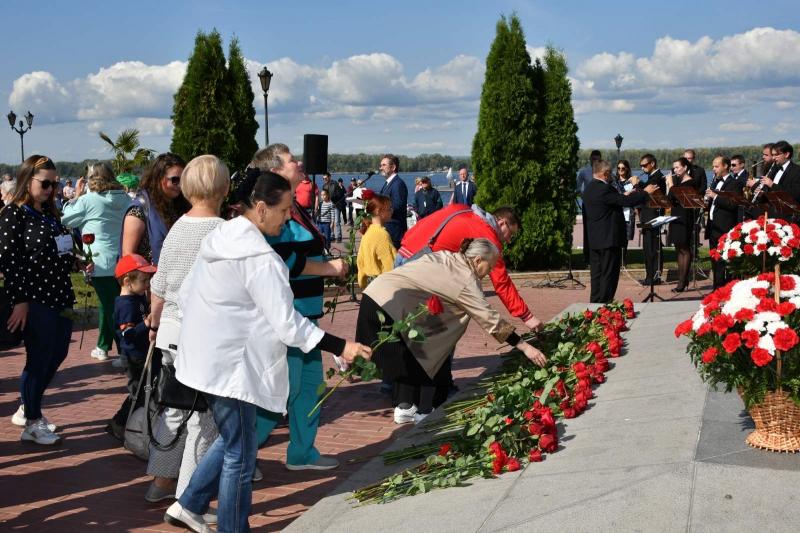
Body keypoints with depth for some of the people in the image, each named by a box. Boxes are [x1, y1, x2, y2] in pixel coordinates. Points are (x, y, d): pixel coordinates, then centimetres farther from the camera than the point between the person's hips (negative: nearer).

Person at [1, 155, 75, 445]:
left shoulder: (50, 213, 12)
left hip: (59, 295, 8)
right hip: (34, 299, -8)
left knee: (57, 354, 16)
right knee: (39, 359, 1)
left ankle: (27, 409, 33)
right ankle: (31, 423, 16)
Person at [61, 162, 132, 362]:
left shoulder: (87, 200, -9)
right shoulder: (125, 199, 3)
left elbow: (66, 220, 4)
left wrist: (76, 195, 11)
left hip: (101, 263, -5)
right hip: (123, 261, 5)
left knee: (111, 308, -1)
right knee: (107, 305, 17)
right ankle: (103, 347, 27)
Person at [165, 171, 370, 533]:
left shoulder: (221, 237, 6)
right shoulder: (260, 258, -22)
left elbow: (186, 291, 14)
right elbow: (287, 323, -24)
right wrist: (341, 347, -21)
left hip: (208, 357, 9)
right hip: (230, 364, -9)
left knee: (230, 439, 22)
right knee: (240, 455, 3)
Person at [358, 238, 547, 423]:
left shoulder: (446, 257, 15)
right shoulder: (466, 280, -7)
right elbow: (490, 318, -7)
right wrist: (525, 347, -3)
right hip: (387, 305, -9)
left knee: (409, 358, 20)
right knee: (429, 359, 4)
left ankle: (404, 407, 24)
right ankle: (425, 413, 9)